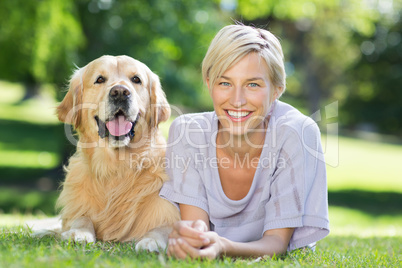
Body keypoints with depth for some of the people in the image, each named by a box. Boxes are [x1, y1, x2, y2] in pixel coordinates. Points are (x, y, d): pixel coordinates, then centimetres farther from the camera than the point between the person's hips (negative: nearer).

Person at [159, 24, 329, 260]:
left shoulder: (297, 133, -20)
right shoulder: (187, 132, -13)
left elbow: (277, 241, -20)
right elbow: (194, 223, -16)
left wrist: (223, 247, -40)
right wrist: (188, 237, -39)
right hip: (208, 258, 2)